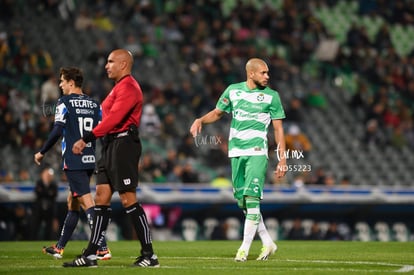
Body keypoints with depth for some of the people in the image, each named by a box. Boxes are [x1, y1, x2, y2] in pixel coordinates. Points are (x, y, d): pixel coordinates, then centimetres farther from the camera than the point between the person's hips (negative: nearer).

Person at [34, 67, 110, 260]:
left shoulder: (64, 103, -6)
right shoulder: (94, 104, 12)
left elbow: (57, 131, -13)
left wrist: (42, 153, -3)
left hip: (73, 161, -7)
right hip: (90, 160, 7)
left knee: (87, 203, -12)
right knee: (72, 202, 17)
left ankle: (102, 249, -20)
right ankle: (59, 248, 26)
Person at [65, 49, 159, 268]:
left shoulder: (128, 87, -13)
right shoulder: (119, 87, 20)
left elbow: (113, 118, -23)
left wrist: (87, 139, -27)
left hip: (123, 144, -10)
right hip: (112, 145, 10)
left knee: (128, 199, -8)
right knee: (101, 197, 7)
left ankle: (149, 255, -3)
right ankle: (90, 255, 8)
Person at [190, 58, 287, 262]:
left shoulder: (271, 96, 2)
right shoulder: (233, 90, 8)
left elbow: (278, 129, 4)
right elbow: (217, 113, 20)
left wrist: (282, 159, -1)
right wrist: (201, 120, 0)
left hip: (257, 152, -4)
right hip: (236, 151, 4)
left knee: (252, 198, -15)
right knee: (242, 201, 4)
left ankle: (244, 248, -12)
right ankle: (267, 242, 17)